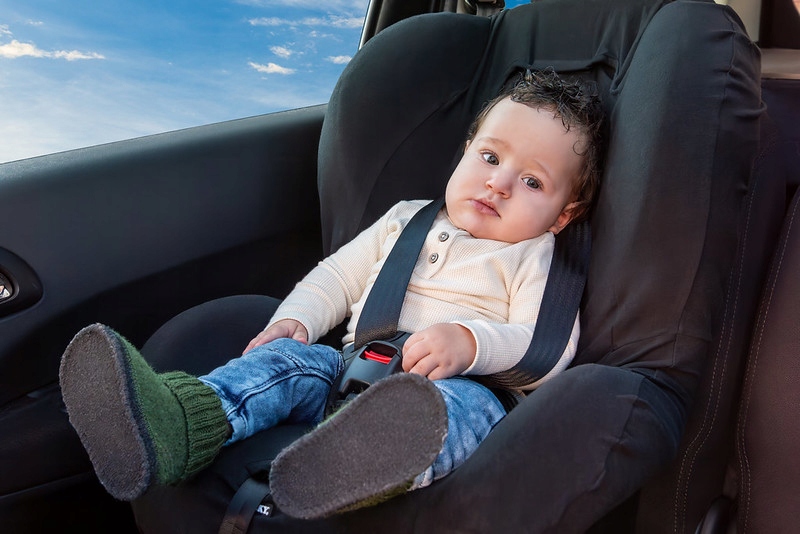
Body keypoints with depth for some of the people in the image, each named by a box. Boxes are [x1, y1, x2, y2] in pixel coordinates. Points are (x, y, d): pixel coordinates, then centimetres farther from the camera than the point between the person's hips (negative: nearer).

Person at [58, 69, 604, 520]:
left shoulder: (534, 259, 11)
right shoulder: (404, 221, 23)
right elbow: (337, 277, 25)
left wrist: (470, 342, -24)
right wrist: (295, 320, 4)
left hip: (452, 386, -4)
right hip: (357, 371, 5)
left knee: (472, 403, -37)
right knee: (292, 356, -21)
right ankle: (177, 422, -49)